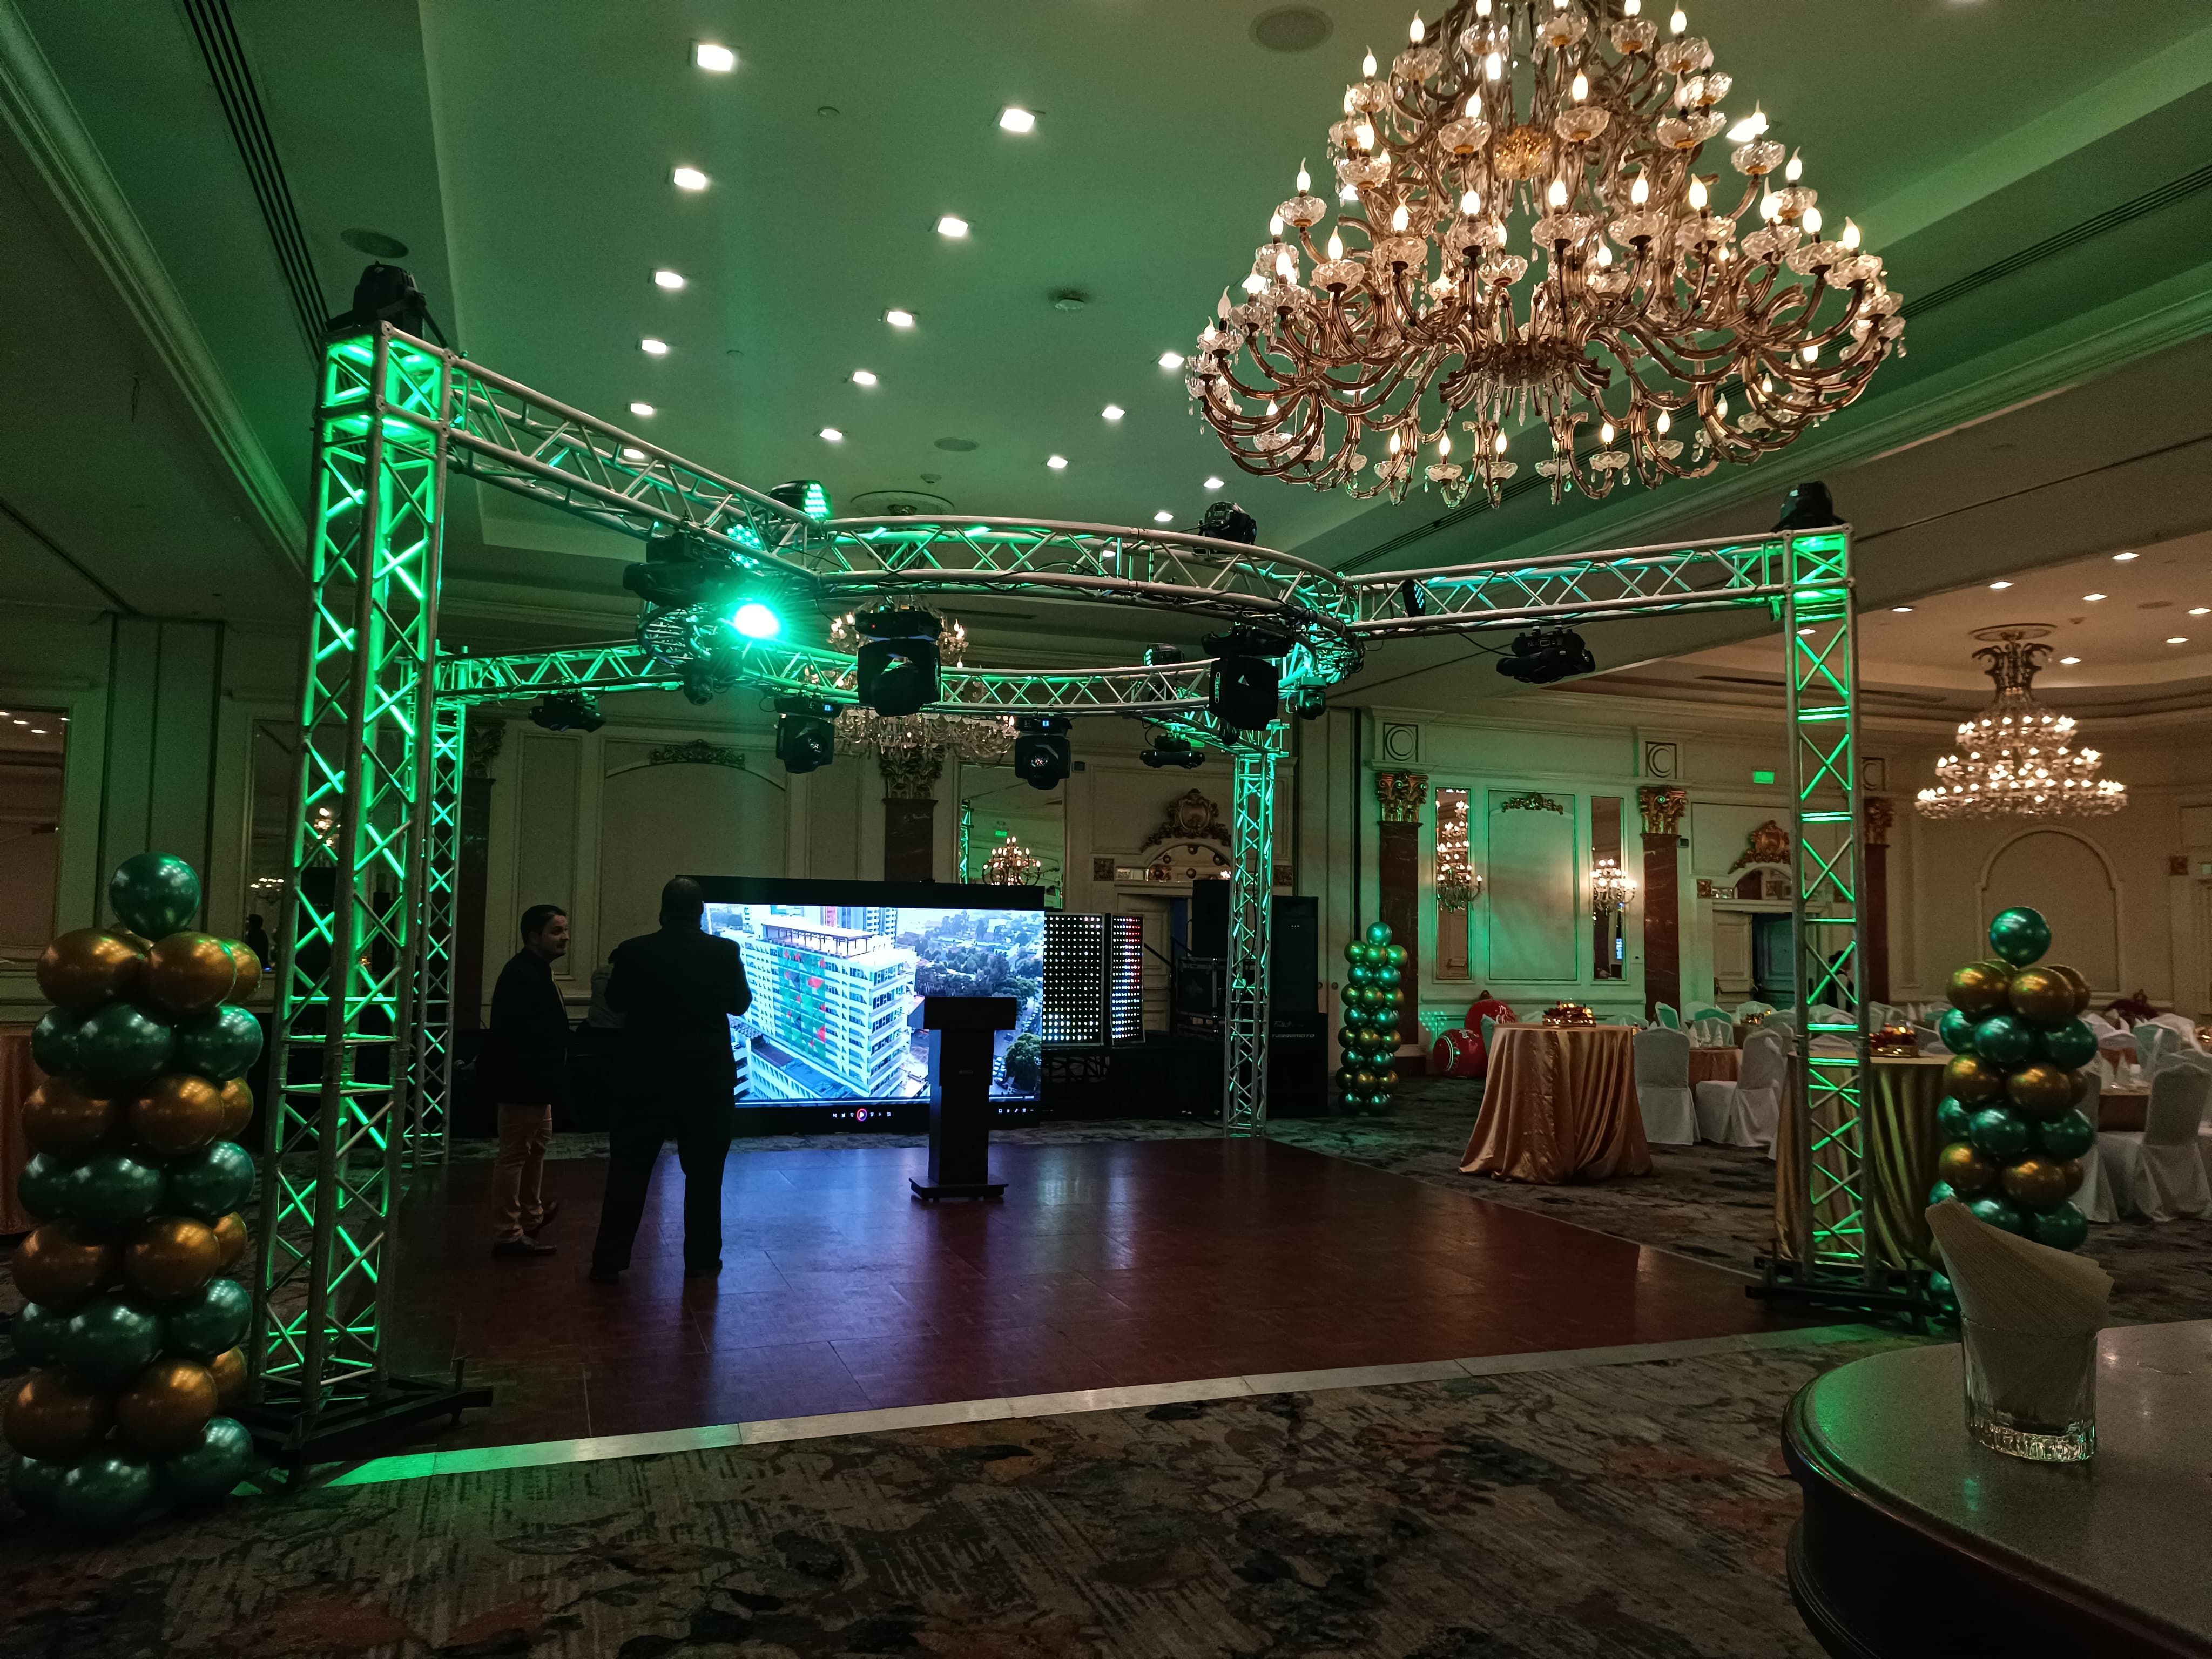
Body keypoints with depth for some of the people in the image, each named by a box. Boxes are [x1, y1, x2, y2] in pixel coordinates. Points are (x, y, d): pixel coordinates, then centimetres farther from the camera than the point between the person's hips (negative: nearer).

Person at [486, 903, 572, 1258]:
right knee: (514, 1155, -3)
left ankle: (531, 1216, 37)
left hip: (536, 1082, 11)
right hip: (524, 1083, -11)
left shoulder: (536, 972, 13)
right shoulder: (520, 976, -20)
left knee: (536, 1146, 22)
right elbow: (512, 1035, -27)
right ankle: (508, 1235, 4)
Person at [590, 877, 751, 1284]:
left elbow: (616, 1002, 8)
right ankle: (701, 1258, 11)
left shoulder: (633, 952, -6)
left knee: (630, 1169, 9)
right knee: (704, 1169, 9)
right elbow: (740, 1004, 3)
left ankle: (609, 1261, 11)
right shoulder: (724, 952, -8)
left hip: (648, 1075, 1)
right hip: (708, 1078, 0)